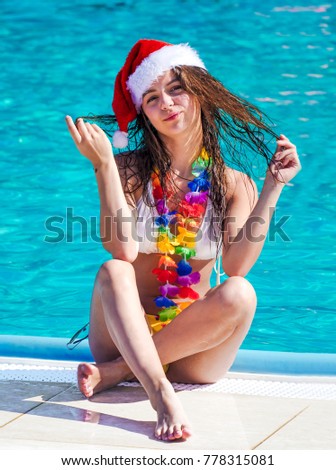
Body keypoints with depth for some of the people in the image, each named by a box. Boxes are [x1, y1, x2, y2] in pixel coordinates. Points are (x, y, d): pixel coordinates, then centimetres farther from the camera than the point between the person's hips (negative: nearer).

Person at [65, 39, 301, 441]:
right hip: (129, 329, -1)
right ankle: (162, 395, -47)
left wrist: (273, 187, -14)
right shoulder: (128, 170, 0)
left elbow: (236, 267, -15)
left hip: (192, 348, 1)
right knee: (112, 272, -29)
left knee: (239, 293, -28)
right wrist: (103, 164, -20)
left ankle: (118, 371, -21)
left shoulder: (234, 184, 3)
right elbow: (122, 250, -17)